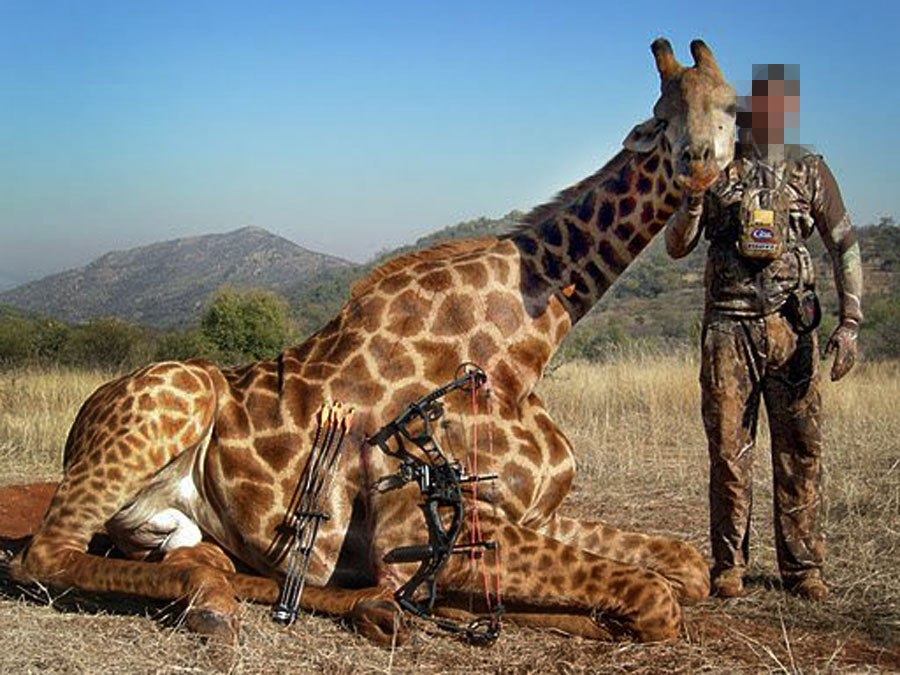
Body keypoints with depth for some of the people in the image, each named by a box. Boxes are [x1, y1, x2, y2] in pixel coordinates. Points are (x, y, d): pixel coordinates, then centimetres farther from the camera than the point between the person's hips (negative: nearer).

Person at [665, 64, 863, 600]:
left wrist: (850, 323, -4)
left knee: (801, 449, 1)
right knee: (729, 450, 1)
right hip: (730, 326, 0)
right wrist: (694, 204, -11)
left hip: (793, 326, 1)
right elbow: (676, 248, 9)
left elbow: (846, 247, 7)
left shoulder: (810, 172, 9)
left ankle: (803, 566, 11)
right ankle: (730, 565, 11)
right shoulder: (718, 173, 8)